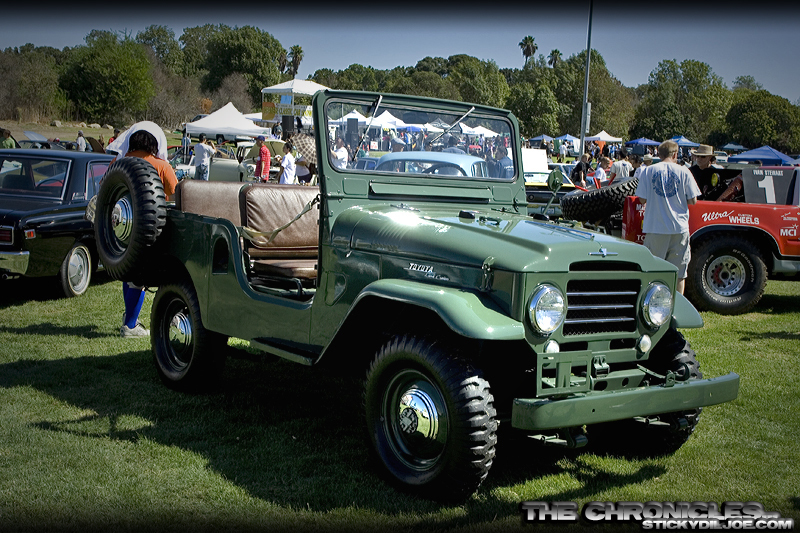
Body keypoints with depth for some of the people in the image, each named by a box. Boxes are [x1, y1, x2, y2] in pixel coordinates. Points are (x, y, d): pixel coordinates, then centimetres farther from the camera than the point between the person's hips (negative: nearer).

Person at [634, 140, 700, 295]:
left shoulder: (648, 171, -1)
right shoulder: (684, 172, -1)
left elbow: (642, 199, -1)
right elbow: (693, 200, 0)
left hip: (655, 226, 0)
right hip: (680, 227, 0)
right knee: (679, 272, 9)